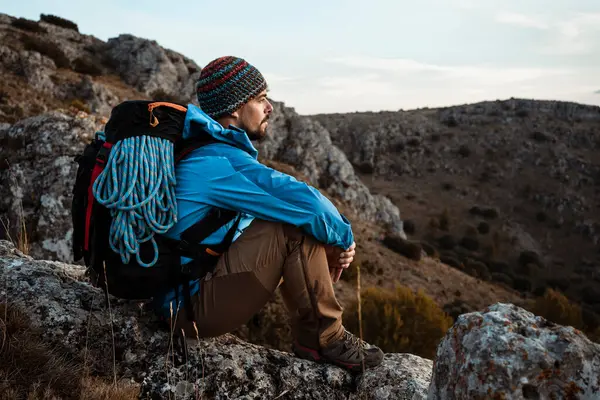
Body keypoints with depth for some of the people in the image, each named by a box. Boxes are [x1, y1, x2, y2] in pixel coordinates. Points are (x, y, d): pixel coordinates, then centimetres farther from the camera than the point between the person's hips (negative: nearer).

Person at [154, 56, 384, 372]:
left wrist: (334, 243, 0)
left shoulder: (207, 151, 10)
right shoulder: (221, 160, -21)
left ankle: (310, 336, 8)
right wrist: (344, 237, -6)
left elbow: (288, 201, 11)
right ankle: (323, 339, -5)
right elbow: (304, 201, -27)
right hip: (193, 307, -10)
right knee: (297, 227, -21)